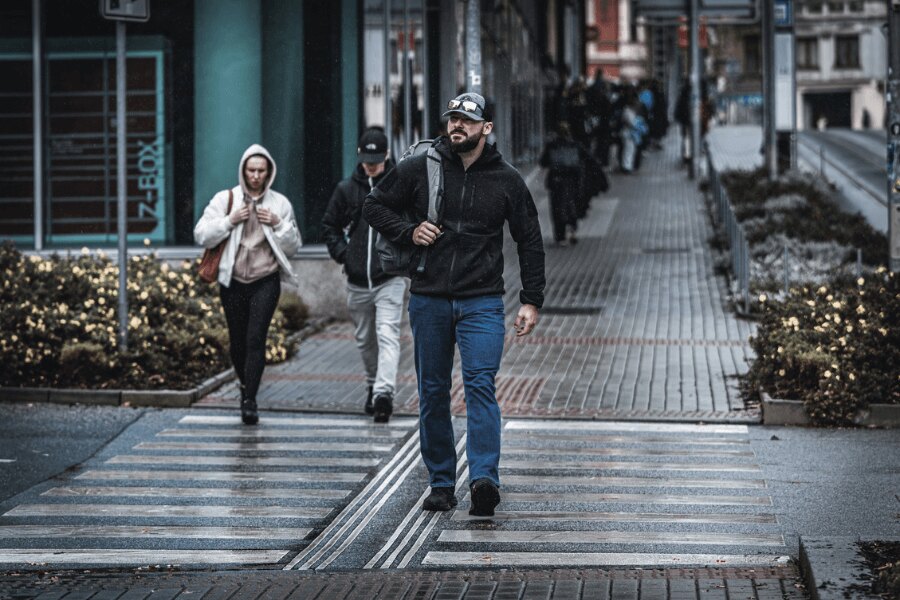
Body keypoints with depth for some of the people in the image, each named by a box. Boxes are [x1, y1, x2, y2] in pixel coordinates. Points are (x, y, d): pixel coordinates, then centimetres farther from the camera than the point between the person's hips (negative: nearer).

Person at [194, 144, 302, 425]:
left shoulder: (279, 203, 7)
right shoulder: (225, 199, 4)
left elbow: (294, 245, 11)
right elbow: (201, 235, -1)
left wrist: (278, 225, -6)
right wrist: (229, 221, -12)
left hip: (266, 280, -1)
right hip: (233, 281, 1)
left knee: (255, 339, -14)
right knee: (237, 342, 8)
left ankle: (249, 401, -15)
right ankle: (246, 385, 34)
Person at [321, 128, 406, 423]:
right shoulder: (346, 189, 4)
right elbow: (329, 226, 16)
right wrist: (342, 253, 3)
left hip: (390, 279, -4)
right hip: (357, 282, 4)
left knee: (387, 336, -16)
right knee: (365, 340, 15)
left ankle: (384, 392, -25)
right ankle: (373, 386, 32)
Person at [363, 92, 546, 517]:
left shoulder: (507, 180, 4)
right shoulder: (419, 169, 2)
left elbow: (530, 242, 11)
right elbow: (375, 205, 14)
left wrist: (531, 301, 5)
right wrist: (408, 231, -5)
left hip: (482, 302, -2)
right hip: (428, 300, 2)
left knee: (481, 385, -16)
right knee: (433, 394, 6)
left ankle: (485, 479, -26)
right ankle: (441, 484, 14)